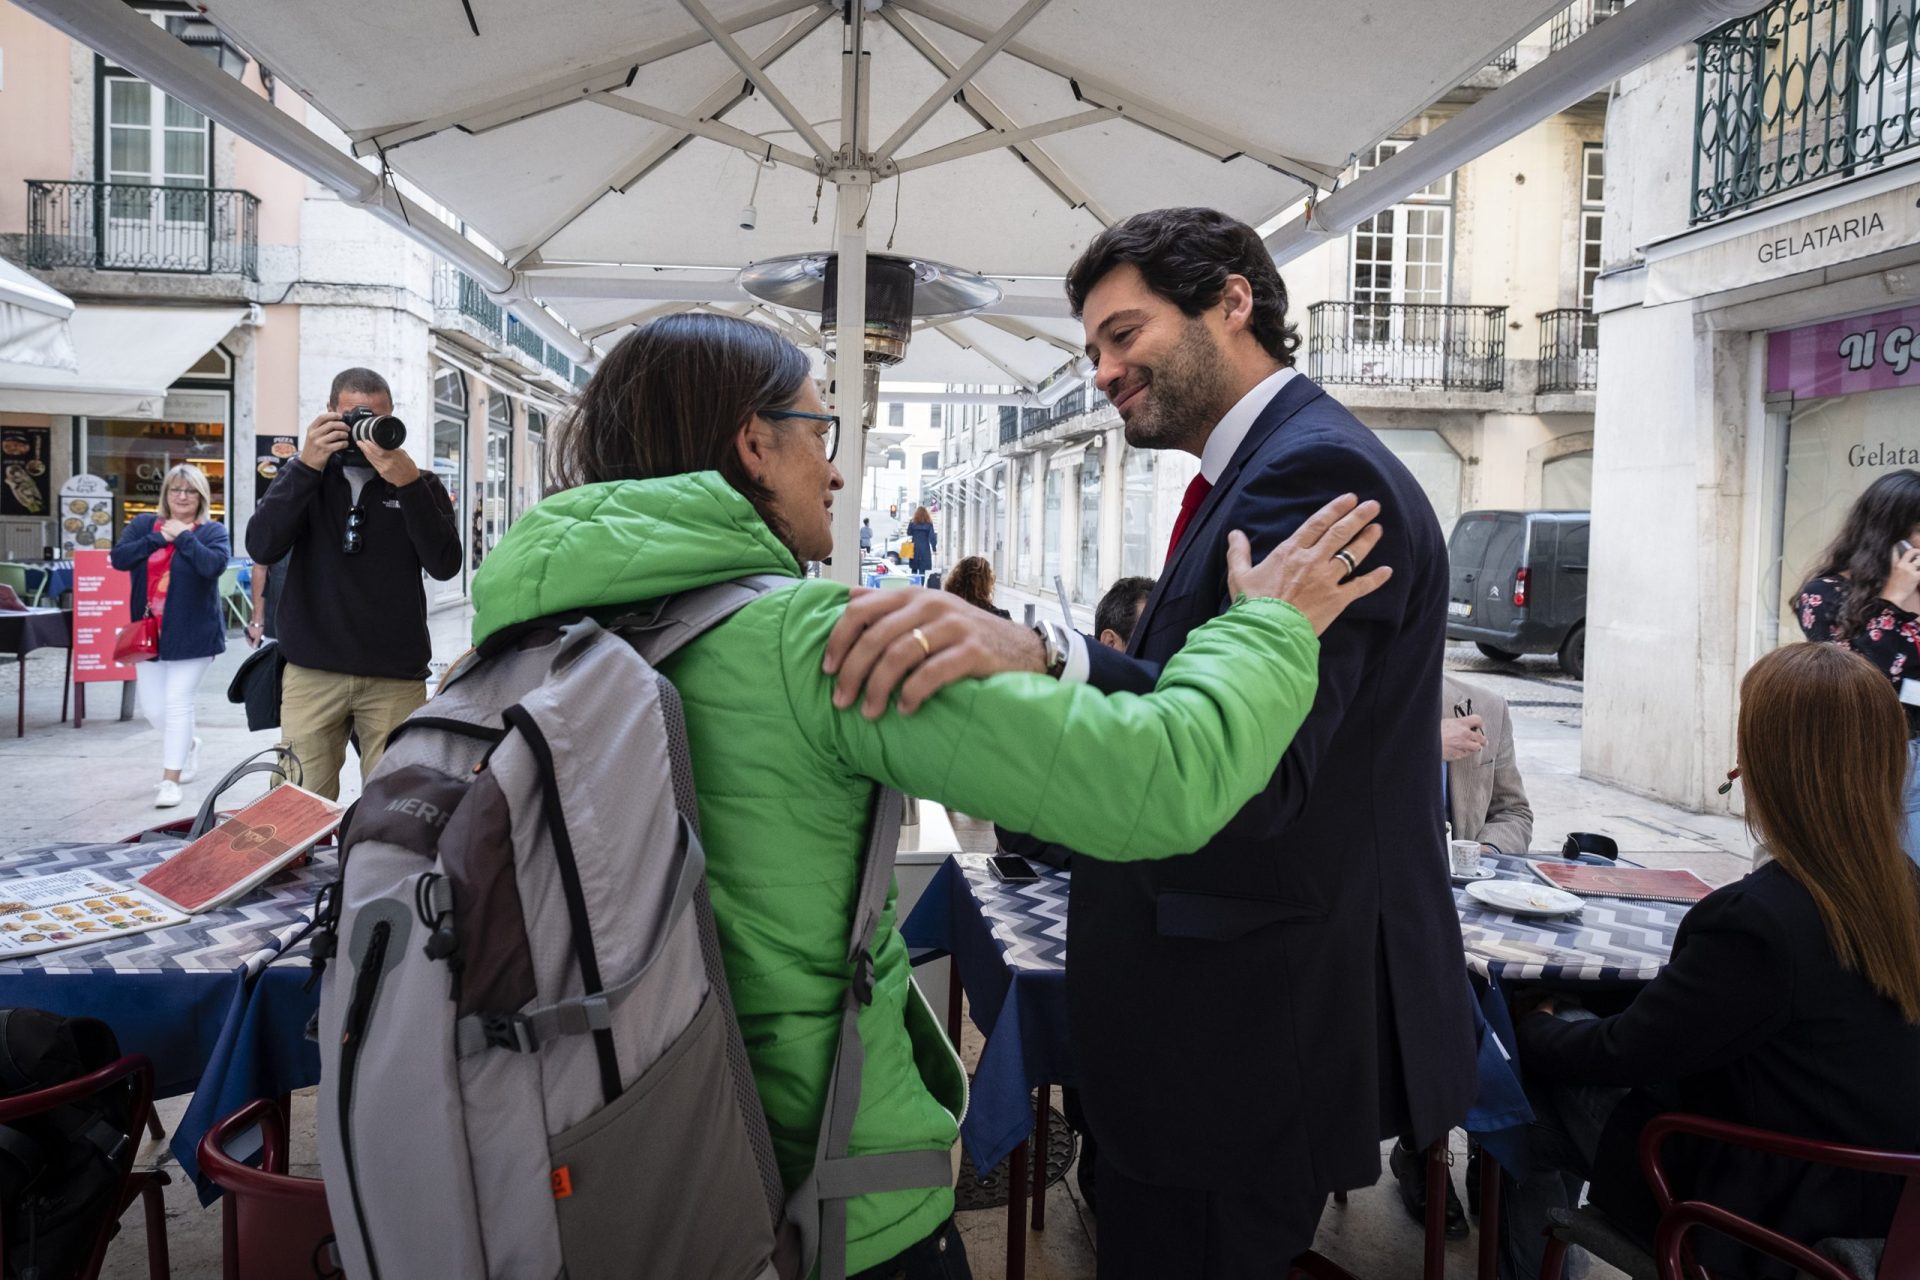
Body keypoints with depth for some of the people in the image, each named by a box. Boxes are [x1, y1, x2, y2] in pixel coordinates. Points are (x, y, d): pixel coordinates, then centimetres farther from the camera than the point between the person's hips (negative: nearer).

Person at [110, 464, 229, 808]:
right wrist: (159, 538, -12)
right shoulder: (144, 525, 9)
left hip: (191, 634, -4)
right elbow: (118, 558, -5)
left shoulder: (213, 531, -2)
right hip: (149, 631, 4)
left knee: (178, 703, -8)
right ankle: (188, 744, 37)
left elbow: (215, 564, -21)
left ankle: (170, 780, -2)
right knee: (152, 708, 8)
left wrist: (183, 536, -13)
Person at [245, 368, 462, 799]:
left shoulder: (419, 485, 8)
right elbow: (262, 548, -5)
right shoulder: (303, 476, 12)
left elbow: (445, 565, -8)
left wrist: (408, 484, -18)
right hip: (312, 672, 1)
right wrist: (307, 465, -13)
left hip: (396, 678, -1)